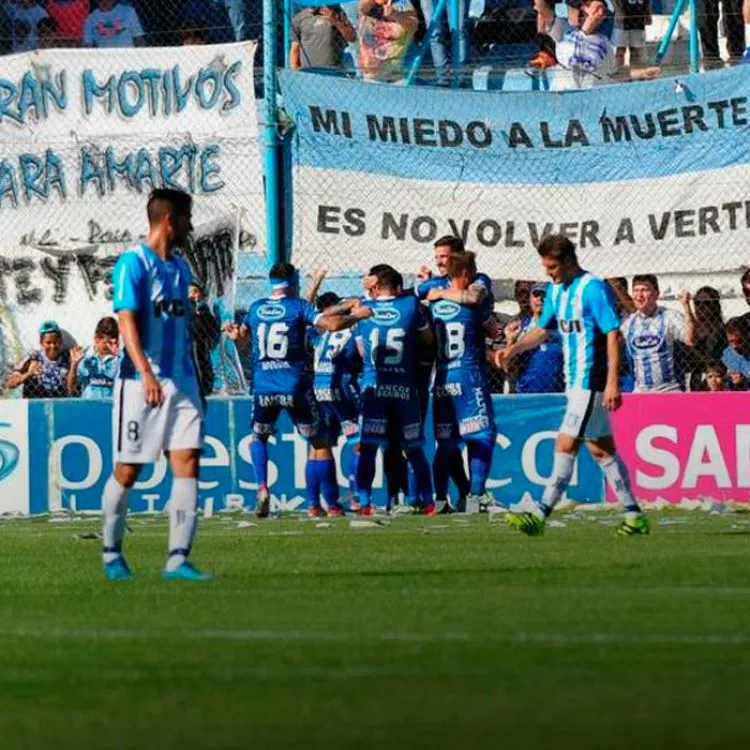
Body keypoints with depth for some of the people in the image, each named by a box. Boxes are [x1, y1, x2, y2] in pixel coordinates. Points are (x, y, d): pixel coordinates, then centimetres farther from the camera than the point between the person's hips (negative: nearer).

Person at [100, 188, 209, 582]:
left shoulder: (180, 267, 15)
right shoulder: (133, 263, -9)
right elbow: (127, 322, -19)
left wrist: (196, 383, 21)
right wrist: (147, 374, -31)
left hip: (181, 382, 6)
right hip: (141, 383, -6)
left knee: (188, 461, -7)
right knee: (127, 470, 2)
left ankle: (178, 559, -8)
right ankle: (111, 552, 21)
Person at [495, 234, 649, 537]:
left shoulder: (593, 289, -14)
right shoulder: (556, 290, 12)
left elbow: (614, 334, -16)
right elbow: (543, 329, 23)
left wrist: (613, 381, -21)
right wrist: (514, 348, 7)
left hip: (590, 382, -9)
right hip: (575, 381, 9)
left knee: (566, 445, -9)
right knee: (601, 449, 11)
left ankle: (541, 514, -9)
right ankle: (633, 514, 15)